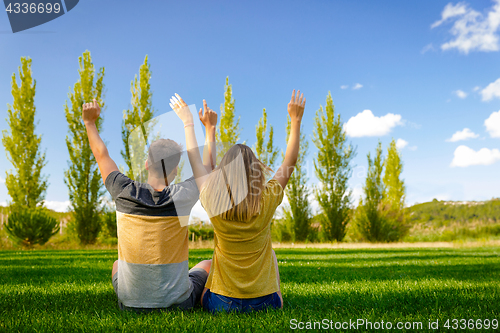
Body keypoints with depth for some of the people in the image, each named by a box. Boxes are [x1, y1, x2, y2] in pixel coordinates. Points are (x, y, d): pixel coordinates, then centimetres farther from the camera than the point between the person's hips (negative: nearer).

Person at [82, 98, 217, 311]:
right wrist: (210, 127, 16)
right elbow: (208, 166, 4)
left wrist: (90, 122, 19)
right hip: (178, 303, -2)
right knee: (207, 265, 27)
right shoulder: (182, 197, -17)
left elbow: (102, 156, 5)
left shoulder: (125, 194, -14)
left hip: (130, 304, 2)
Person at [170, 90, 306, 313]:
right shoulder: (267, 202, -15)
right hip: (264, 303, 0)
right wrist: (296, 120, 6)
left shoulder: (214, 205, -14)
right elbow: (289, 162, 0)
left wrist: (188, 122, 13)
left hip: (221, 303, 0)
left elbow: (196, 162, 3)